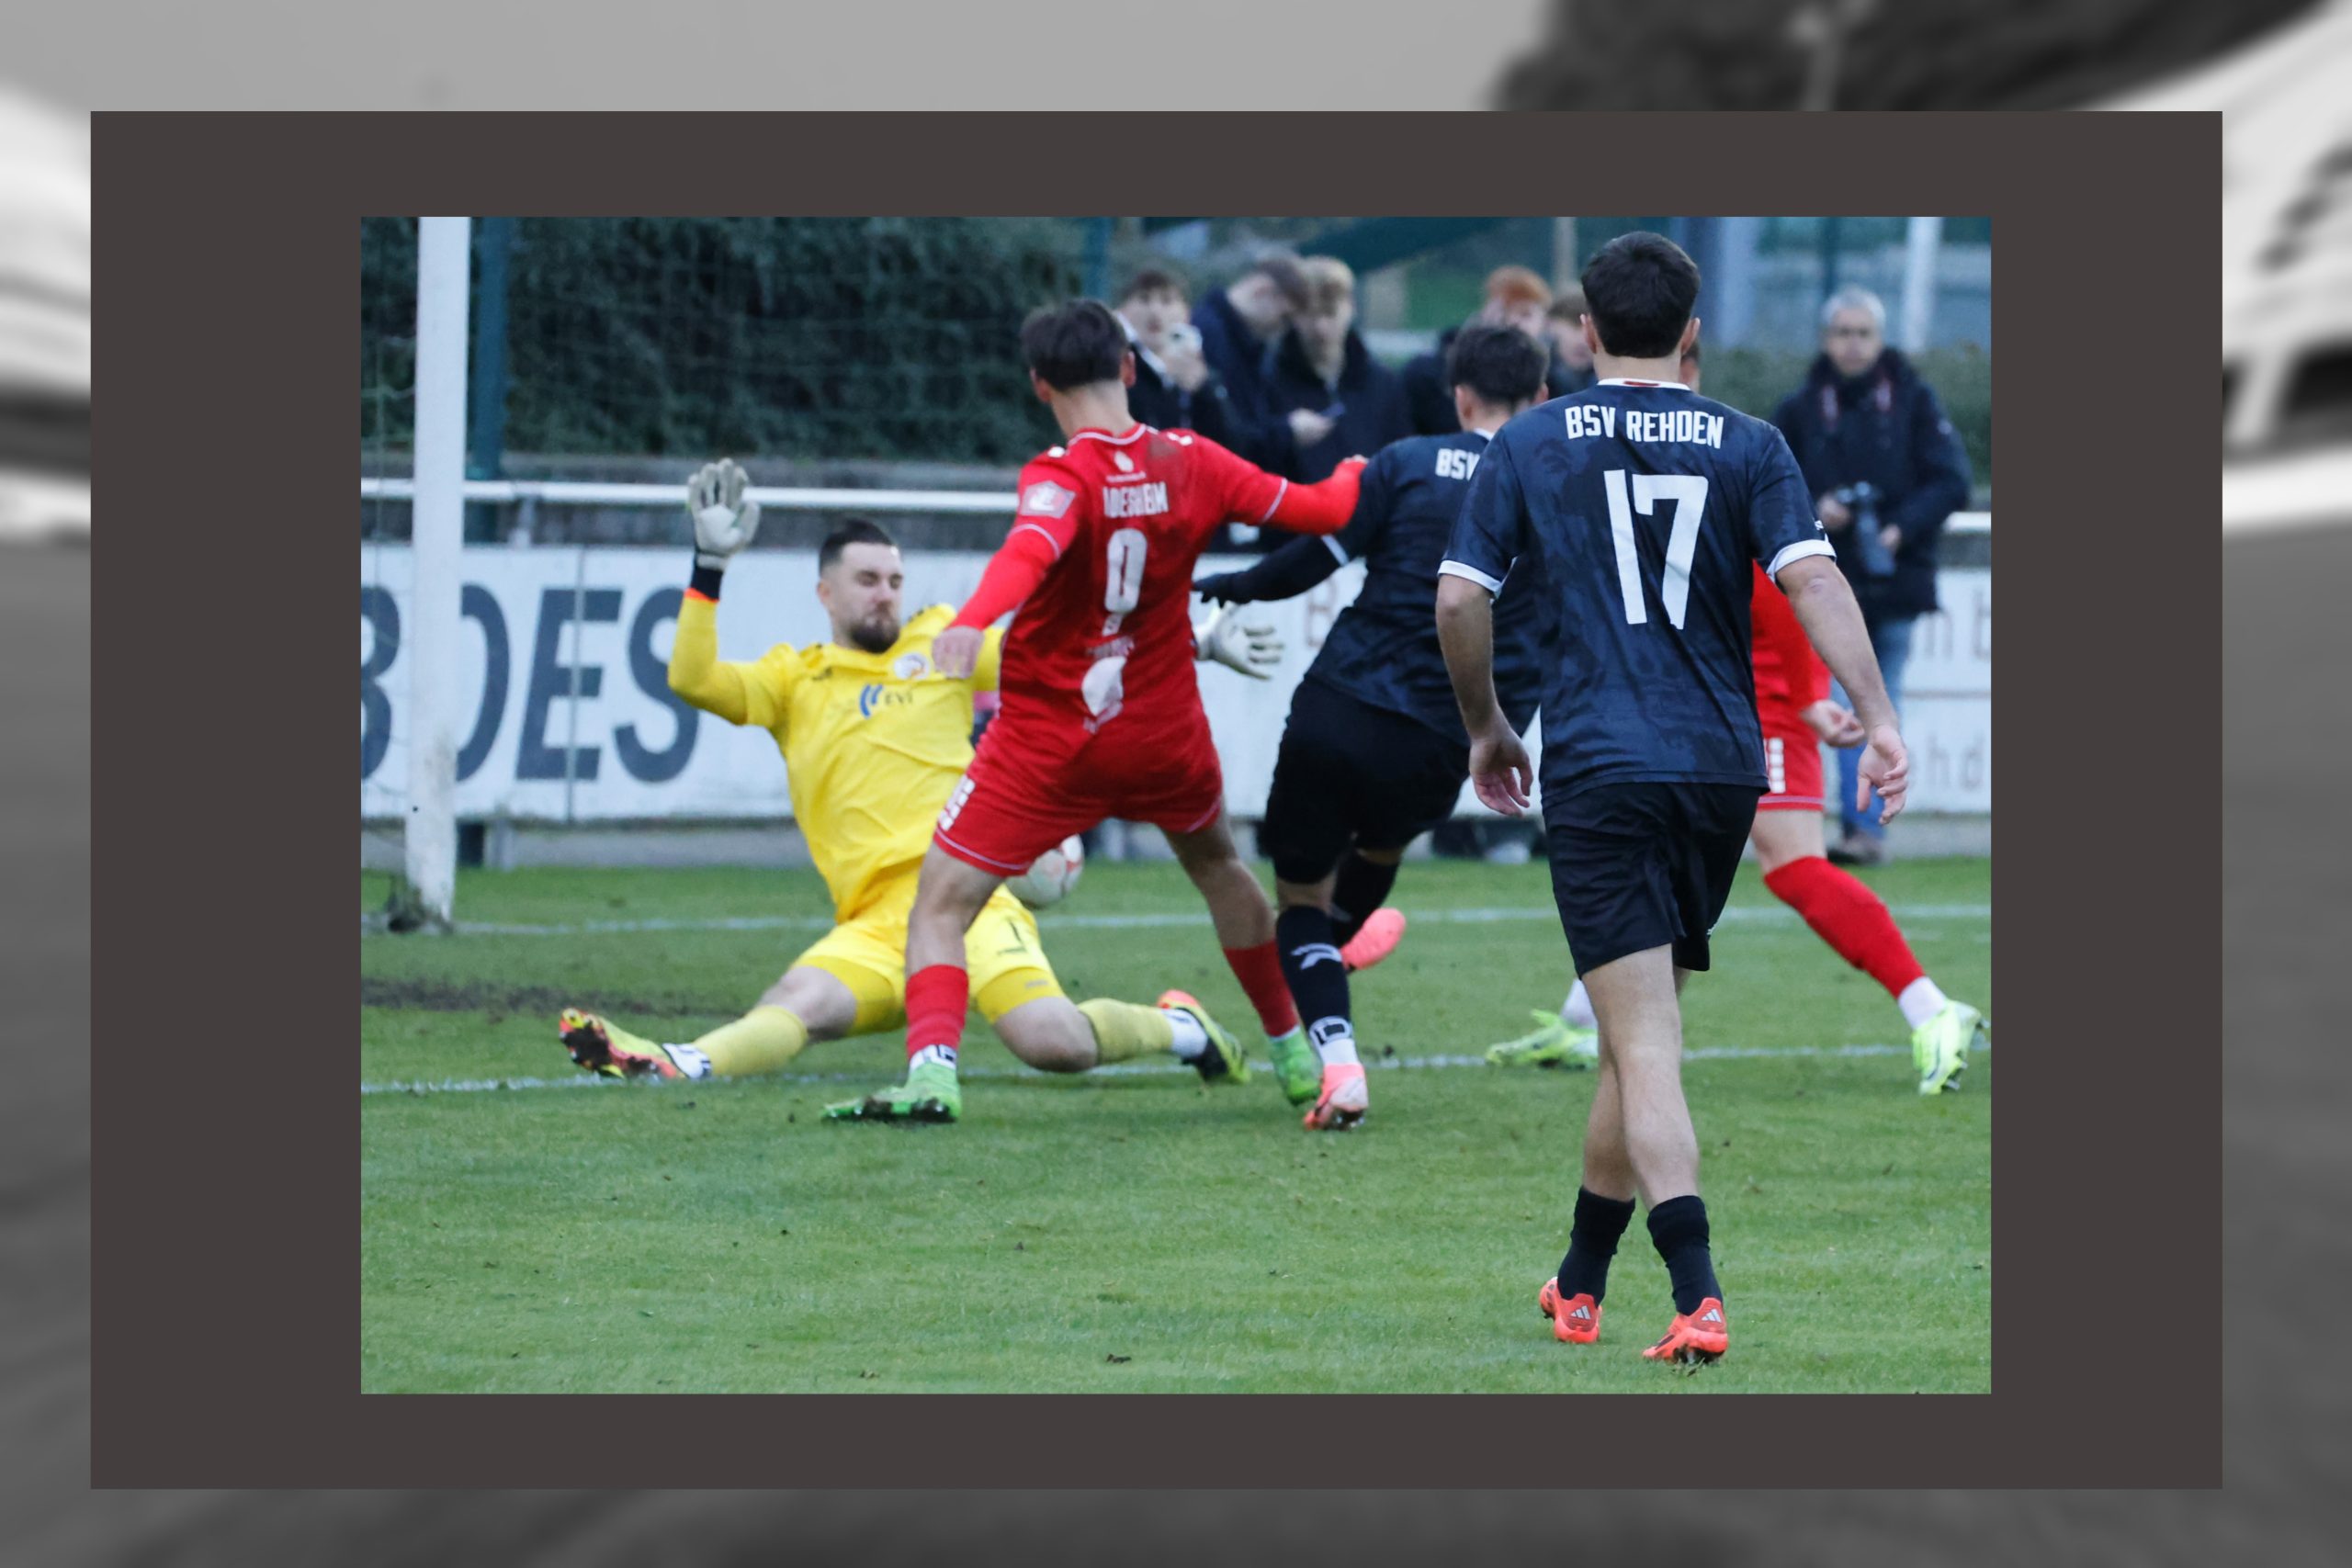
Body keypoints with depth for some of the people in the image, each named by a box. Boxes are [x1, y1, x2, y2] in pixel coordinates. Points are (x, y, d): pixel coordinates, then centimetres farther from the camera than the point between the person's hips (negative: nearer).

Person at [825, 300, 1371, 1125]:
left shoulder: (1063, 479, -19)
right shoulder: (1192, 463, -4)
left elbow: (1030, 551, -41)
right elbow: (1319, 510, 6)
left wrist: (971, 622, -58)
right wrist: (1354, 475, 29)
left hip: (1048, 740, -5)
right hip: (1165, 732, 5)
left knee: (941, 902, -3)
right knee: (1217, 865, 32)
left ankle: (932, 1066, -26)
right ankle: (1294, 1051, 43)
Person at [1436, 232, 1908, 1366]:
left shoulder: (1529, 445, 4)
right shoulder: (1749, 448, 6)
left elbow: (1459, 600, 1)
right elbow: (1812, 579, -8)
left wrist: (1485, 732, 16)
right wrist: (1878, 719, -11)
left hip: (1597, 770, -3)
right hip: (1723, 766, 3)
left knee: (1644, 1046, -7)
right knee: (1644, 1028, 17)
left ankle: (1698, 1296, -24)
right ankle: (1580, 1283, 30)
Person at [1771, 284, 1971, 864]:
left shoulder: (1912, 400, 4)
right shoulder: (1800, 409, 7)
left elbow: (1950, 483, -1)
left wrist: (1902, 528, -15)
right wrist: (1813, 512, -11)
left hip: (1896, 575, 0)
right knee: (1844, 709, -11)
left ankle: (1869, 828, 13)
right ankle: (1863, 829, -15)